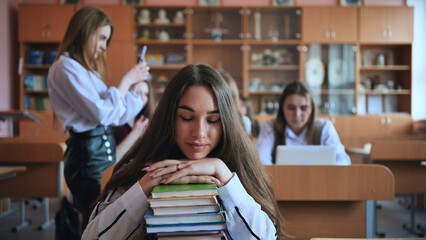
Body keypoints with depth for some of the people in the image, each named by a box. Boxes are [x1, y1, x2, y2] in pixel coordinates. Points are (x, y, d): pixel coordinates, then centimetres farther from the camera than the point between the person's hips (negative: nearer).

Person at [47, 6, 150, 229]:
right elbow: (101, 113, -17)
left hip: (102, 150, 9)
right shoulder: (66, 67, -9)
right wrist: (127, 80, -7)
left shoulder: (84, 69, 20)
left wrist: (134, 83, 9)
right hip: (90, 154, -9)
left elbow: (116, 116, 16)